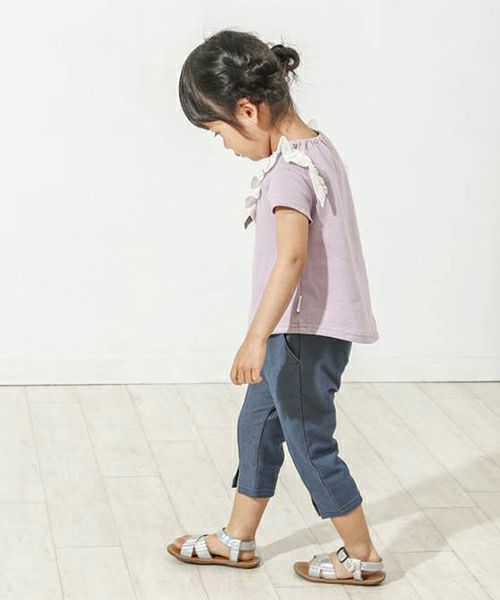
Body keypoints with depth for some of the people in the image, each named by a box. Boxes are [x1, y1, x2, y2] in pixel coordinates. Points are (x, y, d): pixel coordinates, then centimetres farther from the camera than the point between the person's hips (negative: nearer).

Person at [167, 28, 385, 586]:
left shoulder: (288, 170, -22)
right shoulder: (316, 146, 8)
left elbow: (292, 257, -31)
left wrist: (257, 338, -34)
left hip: (303, 332, -10)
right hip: (309, 328, 10)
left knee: (310, 443, 2)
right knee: (257, 426, 18)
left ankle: (362, 556, 16)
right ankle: (236, 540, 31)